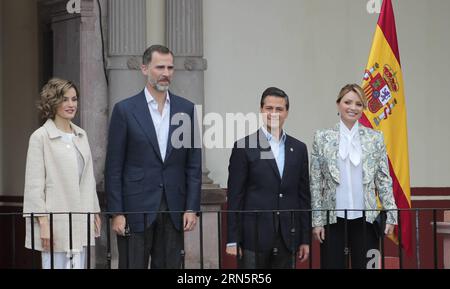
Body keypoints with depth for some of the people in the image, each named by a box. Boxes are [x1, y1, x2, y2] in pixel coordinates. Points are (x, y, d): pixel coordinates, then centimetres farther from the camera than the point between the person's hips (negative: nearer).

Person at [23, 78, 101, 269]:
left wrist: (95, 212, 14)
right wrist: (43, 223, -13)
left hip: (81, 222, 6)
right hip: (56, 222, -6)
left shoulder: (81, 135, 13)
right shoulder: (40, 137, -6)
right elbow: (34, 185, -8)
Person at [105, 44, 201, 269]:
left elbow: (194, 165, 7)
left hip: (173, 210, 3)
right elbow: (113, 168, -2)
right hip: (136, 210, -3)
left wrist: (192, 208, 0)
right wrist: (116, 212, -7)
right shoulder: (125, 110, -1)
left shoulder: (186, 109, 7)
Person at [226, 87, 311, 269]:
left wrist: (305, 239, 9)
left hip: (287, 238, 4)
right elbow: (235, 196, -3)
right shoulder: (244, 146, -1)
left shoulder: (298, 149, 11)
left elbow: (303, 195, 13)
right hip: (254, 236, -4)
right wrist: (232, 240, -7)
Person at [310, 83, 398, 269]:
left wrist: (391, 216, -1)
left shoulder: (375, 139, 7)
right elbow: (315, 183, 3)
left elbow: (384, 180, 7)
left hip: (365, 219, 1)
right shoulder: (322, 138, 4)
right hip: (333, 219, -1)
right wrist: (317, 220, -2)